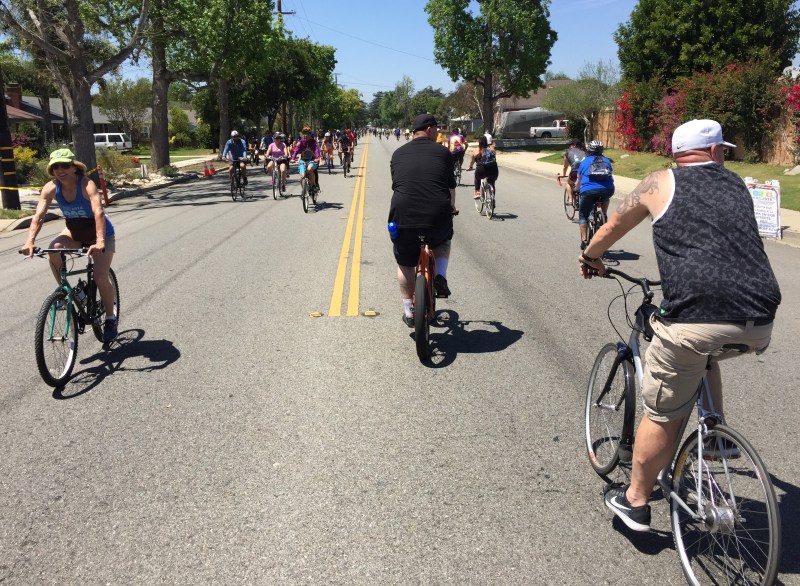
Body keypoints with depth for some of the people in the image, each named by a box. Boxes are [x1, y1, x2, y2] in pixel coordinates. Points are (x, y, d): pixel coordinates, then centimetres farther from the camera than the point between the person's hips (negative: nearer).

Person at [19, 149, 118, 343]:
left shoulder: (86, 185, -28)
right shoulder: (51, 188, -15)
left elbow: (99, 212, -41)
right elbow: (39, 215, -22)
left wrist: (100, 242, -54)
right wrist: (30, 241, -37)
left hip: (101, 233, -4)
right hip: (74, 232, 4)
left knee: (101, 277, -15)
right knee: (54, 248, -27)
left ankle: (110, 319, 7)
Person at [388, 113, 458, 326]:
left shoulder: (398, 154, 13)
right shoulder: (443, 153, 6)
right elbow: (451, 186, 15)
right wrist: (451, 208, 35)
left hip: (403, 217, 1)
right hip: (437, 217, -1)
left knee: (405, 264, 20)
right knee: (443, 242, 33)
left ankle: (408, 312, 24)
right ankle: (440, 277, 11)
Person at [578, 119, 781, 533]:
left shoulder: (661, 184, 10)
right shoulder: (737, 186, 22)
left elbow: (612, 228, 21)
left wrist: (590, 258, 41)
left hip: (695, 319, -4)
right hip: (759, 324, 5)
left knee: (663, 416, 11)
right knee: (704, 353, 38)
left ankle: (634, 501, 26)